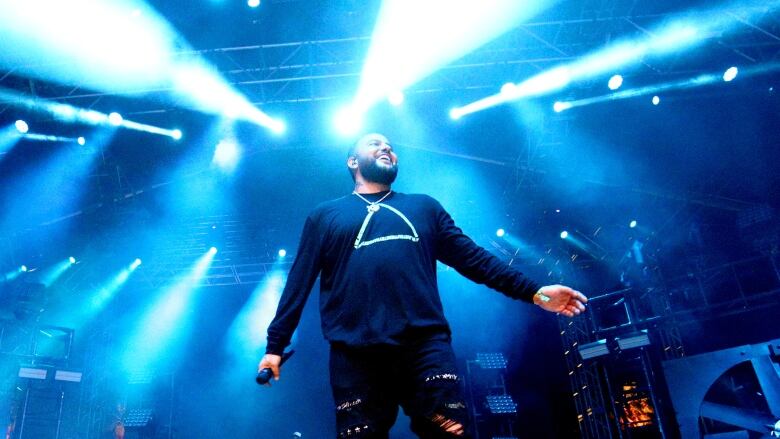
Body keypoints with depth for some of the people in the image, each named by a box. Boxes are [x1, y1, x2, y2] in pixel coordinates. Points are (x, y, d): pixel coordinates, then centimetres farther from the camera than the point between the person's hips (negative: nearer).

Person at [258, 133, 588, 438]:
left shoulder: (424, 207, 22)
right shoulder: (325, 215, 18)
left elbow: (472, 257, 16)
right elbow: (299, 283, 13)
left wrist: (533, 291, 7)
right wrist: (275, 345, 6)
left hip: (425, 344, 1)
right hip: (355, 353, 0)